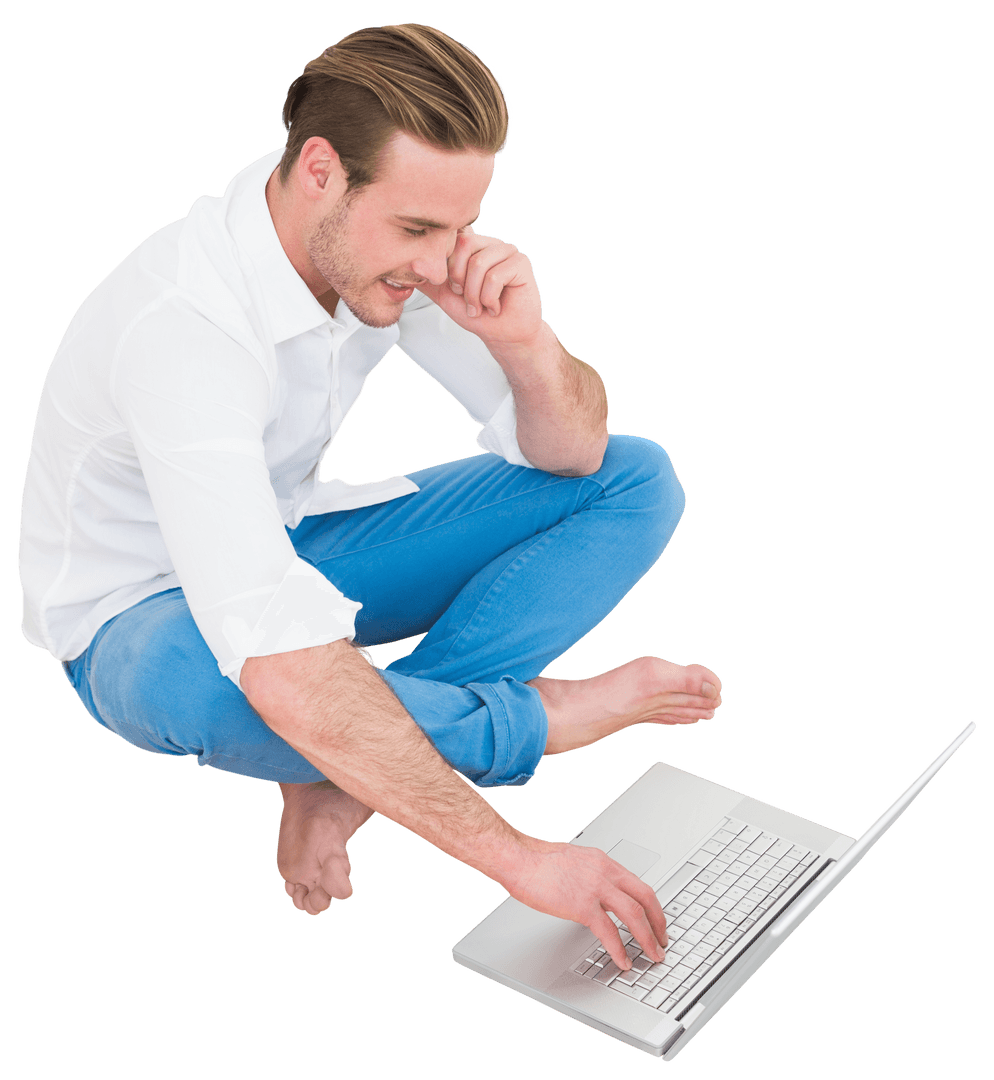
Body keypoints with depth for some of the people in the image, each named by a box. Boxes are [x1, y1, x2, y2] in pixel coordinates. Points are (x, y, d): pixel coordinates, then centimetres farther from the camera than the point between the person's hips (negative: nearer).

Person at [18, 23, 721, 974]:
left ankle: (347, 780, -18)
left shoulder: (384, 240, -14)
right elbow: (284, 674, -44)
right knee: (203, 683, -45)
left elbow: (571, 456, -9)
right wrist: (516, 857, -42)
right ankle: (550, 715, -18)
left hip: (290, 540, 7)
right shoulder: (185, 326, -36)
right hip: (143, 611, -6)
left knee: (636, 483, -6)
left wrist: (525, 342, -32)